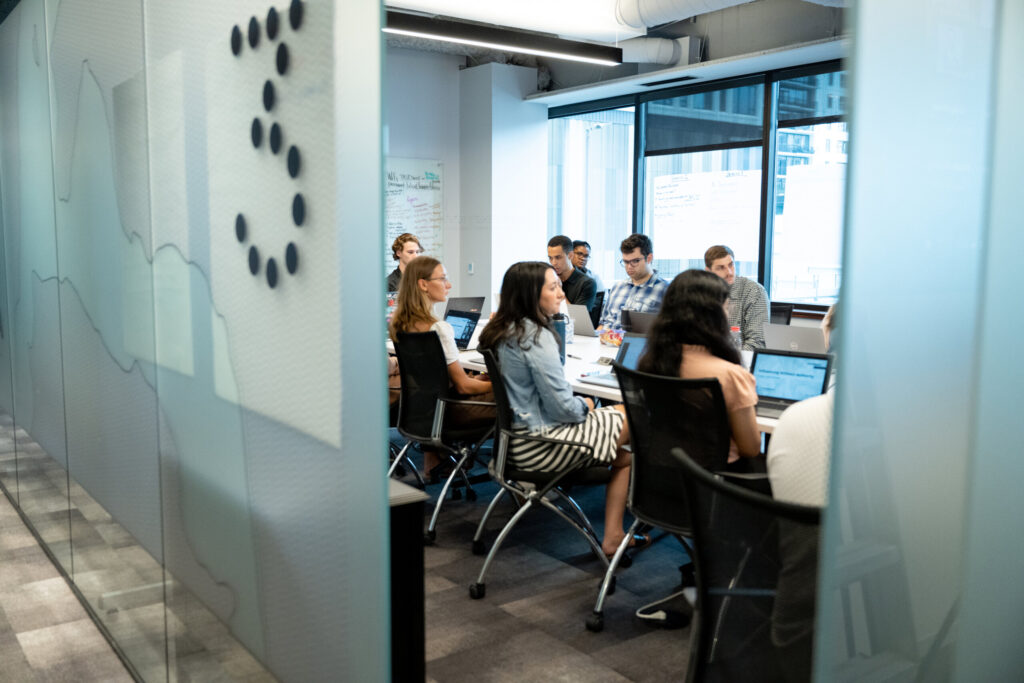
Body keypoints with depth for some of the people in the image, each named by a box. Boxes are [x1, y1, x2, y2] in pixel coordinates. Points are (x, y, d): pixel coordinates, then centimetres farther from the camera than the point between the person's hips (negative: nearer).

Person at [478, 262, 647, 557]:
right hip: (538, 443, -9)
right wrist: (584, 405, 1)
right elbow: (562, 406, -20)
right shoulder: (535, 336, -20)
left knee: (624, 454, 14)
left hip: (517, 436, 9)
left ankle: (613, 536, 10)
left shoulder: (502, 331, 8)